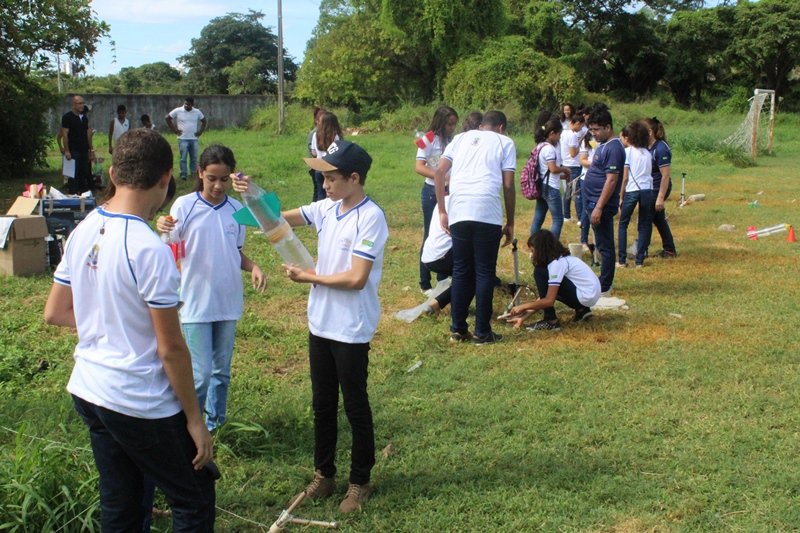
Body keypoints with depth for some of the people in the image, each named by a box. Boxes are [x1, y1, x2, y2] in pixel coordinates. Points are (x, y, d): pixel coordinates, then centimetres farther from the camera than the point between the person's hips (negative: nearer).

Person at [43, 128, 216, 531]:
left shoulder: (82, 233, 0)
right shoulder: (150, 250, -22)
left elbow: (55, 312, 12)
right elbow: (171, 349, -18)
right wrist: (194, 419, -9)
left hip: (89, 390, 8)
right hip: (141, 404, -8)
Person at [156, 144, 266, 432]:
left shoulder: (237, 210, 3)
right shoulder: (184, 206, -9)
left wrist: (253, 267, -8)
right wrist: (162, 231, -28)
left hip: (228, 302, 4)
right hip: (195, 303, -4)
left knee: (222, 370, 16)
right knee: (201, 373, -7)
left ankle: (215, 424, 33)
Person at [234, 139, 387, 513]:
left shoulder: (370, 218, -19)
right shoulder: (327, 208, 3)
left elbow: (356, 278, -23)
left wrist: (309, 277, -12)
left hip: (351, 329, -7)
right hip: (320, 323, 7)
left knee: (355, 406, 7)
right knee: (322, 403, 18)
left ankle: (360, 482, 23)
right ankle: (324, 474, 33)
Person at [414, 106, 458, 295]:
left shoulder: (453, 141, 7)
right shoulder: (429, 140, -10)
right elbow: (419, 167, -20)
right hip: (433, 192, -6)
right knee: (431, 236, 1)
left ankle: (443, 280, 23)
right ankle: (425, 284, 10)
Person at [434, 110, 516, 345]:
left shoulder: (461, 138, 24)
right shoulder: (504, 142, 15)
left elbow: (439, 172, 12)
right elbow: (508, 185, 7)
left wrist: (442, 212, 15)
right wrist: (510, 223, 13)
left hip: (458, 212, 3)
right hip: (488, 213, -3)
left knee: (461, 271, 14)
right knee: (485, 272, 5)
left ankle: (458, 328, 17)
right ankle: (482, 332, 9)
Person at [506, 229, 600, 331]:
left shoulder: (557, 263, -17)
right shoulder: (562, 259, 11)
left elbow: (549, 300, -20)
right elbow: (545, 296, 12)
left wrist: (523, 306, -10)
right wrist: (524, 316, 9)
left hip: (586, 295, -10)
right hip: (592, 292, 10)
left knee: (540, 273, -14)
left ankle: (551, 321, -9)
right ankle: (581, 310, 17)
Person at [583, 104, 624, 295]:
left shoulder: (613, 148, -17)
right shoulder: (602, 145, 13)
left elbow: (611, 180, -22)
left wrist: (599, 207, -24)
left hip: (601, 204, -10)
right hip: (594, 202, 10)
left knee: (604, 246, -2)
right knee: (602, 245, 15)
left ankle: (604, 287, 4)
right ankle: (604, 282, 24)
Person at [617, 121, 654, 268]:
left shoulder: (627, 152, 0)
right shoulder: (647, 153, 16)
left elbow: (625, 178, -4)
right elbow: (649, 173, 9)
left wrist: (621, 197, 1)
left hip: (631, 191, -4)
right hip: (647, 190, 4)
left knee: (623, 224, 9)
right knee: (644, 225, 10)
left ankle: (622, 261, 7)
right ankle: (640, 260, 8)